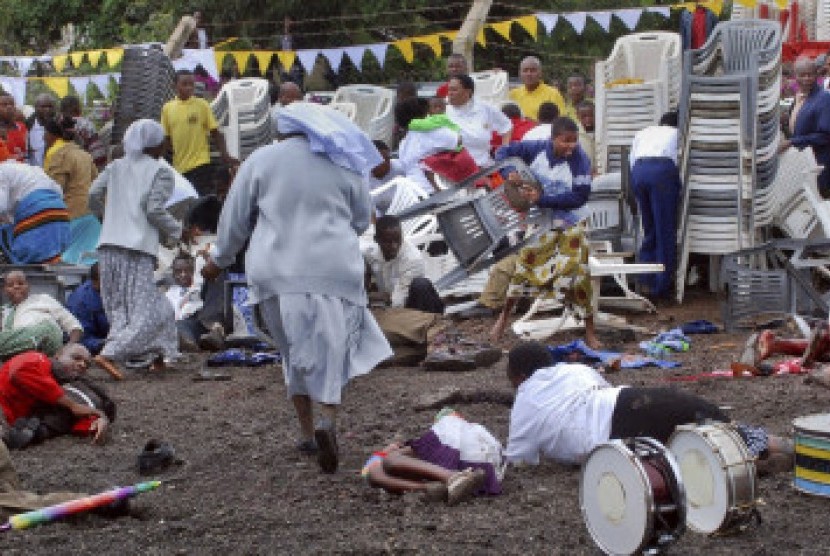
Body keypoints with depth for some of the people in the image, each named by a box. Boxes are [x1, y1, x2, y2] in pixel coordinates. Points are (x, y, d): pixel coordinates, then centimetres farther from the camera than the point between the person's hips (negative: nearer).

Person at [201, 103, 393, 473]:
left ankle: (306, 432, 17)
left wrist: (218, 260, 21)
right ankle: (327, 419, -21)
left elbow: (234, 219, 7)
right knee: (331, 348, 3)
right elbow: (362, 220, 16)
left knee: (294, 350, 15)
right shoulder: (344, 164, 6)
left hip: (277, 273, 1)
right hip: (333, 271, -1)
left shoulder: (260, 160, 3)